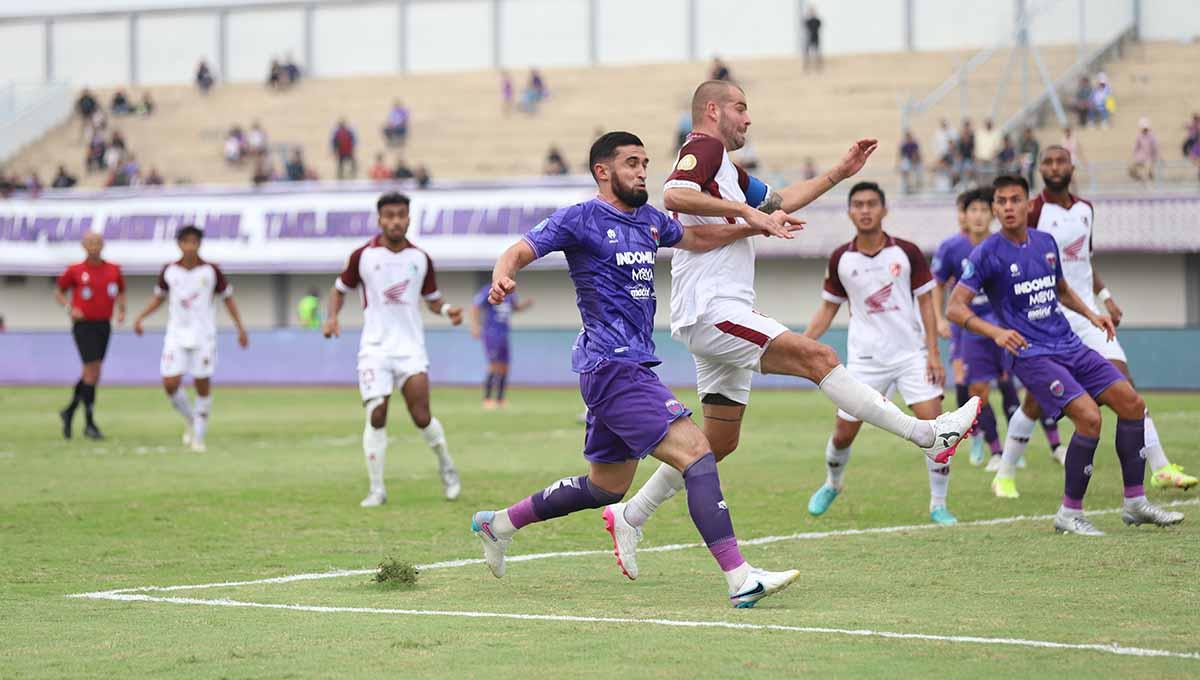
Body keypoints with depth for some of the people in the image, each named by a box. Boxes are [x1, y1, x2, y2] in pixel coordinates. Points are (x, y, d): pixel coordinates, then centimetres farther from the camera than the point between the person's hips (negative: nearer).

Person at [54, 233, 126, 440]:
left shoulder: (113, 270, 6)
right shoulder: (75, 271, -3)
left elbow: (120, 292, 20)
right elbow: (58, 292, 8)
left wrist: (121, 310, 2)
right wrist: (69, 308, -9)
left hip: (104, 325, 5)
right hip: (83, 324, -5)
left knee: (90, 374, 11)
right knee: (92, 371, -12)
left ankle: (69, 412, 31)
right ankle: (89, 423, -6)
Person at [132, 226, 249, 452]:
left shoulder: (211, 271, -4)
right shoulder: (168, 272, 1)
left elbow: (228, 298, 6)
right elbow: (159, 297, 16)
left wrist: (240, 327, 2)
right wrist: (140, 317, 3)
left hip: (203, 337, -1)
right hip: (176, 335, 1)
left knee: (203, 386, -1)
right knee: (170, 384, -9)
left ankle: (199, 437, 11)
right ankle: (190, 419, 19)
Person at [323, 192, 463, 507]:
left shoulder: (420, 259, 5)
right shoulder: (363, 256, 0)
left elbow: (432, 298, 16)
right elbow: (340, 288, 13)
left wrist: (448, 310, -5)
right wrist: (332, 316, -4)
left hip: (410, 348, 1)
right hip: (375, 349, -1)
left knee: (422, 416, -9)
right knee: (376, 417, -8)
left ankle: (447, 467, 18)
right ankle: (377, 489, 2)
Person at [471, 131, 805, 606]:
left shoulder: (648, 220, 17)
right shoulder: (580, 220, -6)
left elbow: (696, 238, 33)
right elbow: (519, 252, -9)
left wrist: (757, 226, 22)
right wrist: (503, 277, -32)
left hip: (634, 366, 10)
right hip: (612, 366, -10)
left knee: (605, 489, 19)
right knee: (696, 453, -19)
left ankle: (499, 522, 33)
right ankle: (740, 579, -24)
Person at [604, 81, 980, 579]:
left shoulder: (727, 169, 25)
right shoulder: (704, 148, -6)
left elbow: (783, 200, 36)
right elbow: (674, 196, -25)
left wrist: (840, 172, 33)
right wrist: (744, 210, -23)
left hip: (724, 318, 11)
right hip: (710, 311, -11)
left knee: (718, 441, 11)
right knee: (817, 357, -20)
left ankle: (630, 516, 18)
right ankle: (929, 434, -26)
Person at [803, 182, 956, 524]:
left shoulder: (907, 252, -5)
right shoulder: (840, 259, -1)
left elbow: (925, 303, 0)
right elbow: (828, 308, 10)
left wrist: (933, 353, -7)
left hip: (912, 354, -1)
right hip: (865, 360, 1)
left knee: (933, 424, -15)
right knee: (843, 433, 6)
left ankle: (938, 505, -2)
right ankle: (832, 485, 37)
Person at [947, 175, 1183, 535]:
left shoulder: (1046, 243, 11)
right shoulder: (987, 254, -8)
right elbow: (955, 308, -12)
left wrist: (1090, 314, 12)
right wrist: (996, 332, -27)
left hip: (1069, 346, 7)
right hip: (1031, 354, -7)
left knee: (1131, 402, -2)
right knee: (1089, 417, -23)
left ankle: (1135, 503, 8)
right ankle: (1069, 514, -10)